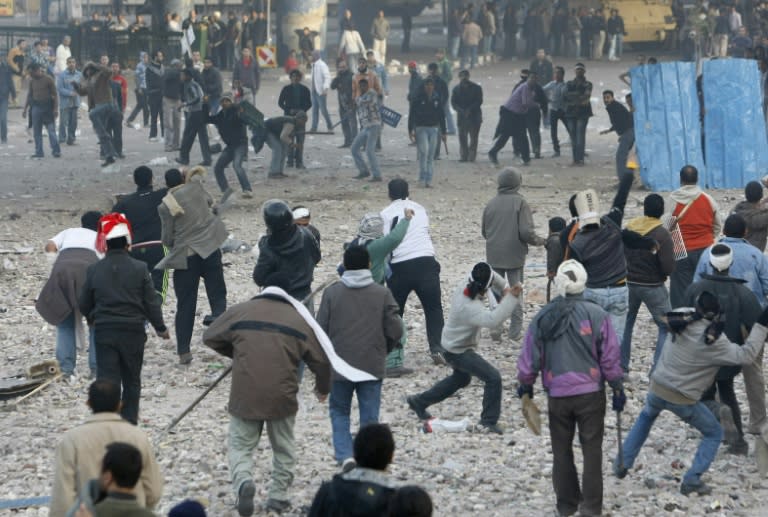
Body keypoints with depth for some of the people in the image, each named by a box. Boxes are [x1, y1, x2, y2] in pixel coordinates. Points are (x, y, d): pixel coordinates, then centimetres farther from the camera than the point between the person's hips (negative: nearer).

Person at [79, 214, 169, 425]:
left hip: (104, 332, 0)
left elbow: (84, 305, 7)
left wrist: (93, 319, 29)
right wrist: (160, 328, 13)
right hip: (133, 332, 0)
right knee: (131, 380, 15)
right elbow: (151, 302, -3)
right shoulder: (139, 269, -7)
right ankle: (129, 422, 19)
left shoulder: (94, 270, -4)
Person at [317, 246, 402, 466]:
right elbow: (395, 331, -4)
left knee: (339, 411, 15)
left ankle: (345, 455, -3)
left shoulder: (332, 293, -4)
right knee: (369, 416, 8)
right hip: (372, 366, 0)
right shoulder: (382, 294, -3)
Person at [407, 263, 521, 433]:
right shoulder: (470, 307, -37)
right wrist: (510, 298, -49)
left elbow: (493, 277, 3)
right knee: (493, 378, -14)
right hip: (459, 352, -10)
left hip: (451, 345, 10)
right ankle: (489, 422, -5)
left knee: (461, 379, 33)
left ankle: (419, 402, 43)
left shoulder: (464, 286, -13)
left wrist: (505, 288, -11)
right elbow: (492, 320, -52)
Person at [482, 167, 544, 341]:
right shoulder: (520, 203, -11)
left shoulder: (491, 204, 1)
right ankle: (515, 331, 8)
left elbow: (484, 231, 10)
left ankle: (495, 327, 6)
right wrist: (539, 241, 1)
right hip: (515, 255, -3)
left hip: (494, 255, 3)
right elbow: (526, 232, -17)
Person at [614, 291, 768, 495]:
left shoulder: (685, 322, -8)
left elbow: (671, 319, 15)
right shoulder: (715, 342, -23)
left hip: (657, 388, 5)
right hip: (683, 400, -5)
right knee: (714, 434, 16)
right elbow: (745, 355, -20)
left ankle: (623, 463, 32)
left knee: (646, 417, 36)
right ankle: (692, 480, 6)